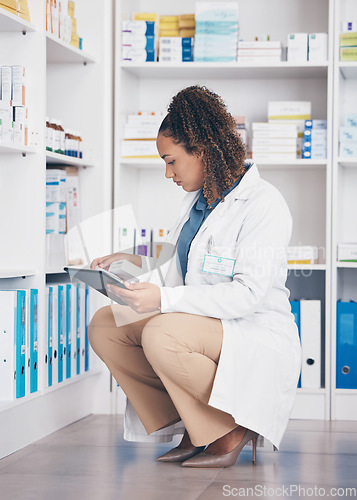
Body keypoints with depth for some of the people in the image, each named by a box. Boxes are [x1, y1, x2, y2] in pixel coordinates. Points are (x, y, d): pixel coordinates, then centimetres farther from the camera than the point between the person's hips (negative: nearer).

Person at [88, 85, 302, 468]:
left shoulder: (264, 204, -15)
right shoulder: (197, 199, 13)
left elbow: (249, 292, -24)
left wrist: (165, 298, -30)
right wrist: (136, 264, 2)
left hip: (257, 334, -9)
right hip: (203, 326, 9)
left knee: (161, 335, -33)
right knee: (104, 325, -2)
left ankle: (233, 428, -11)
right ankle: (192, 427, 0)